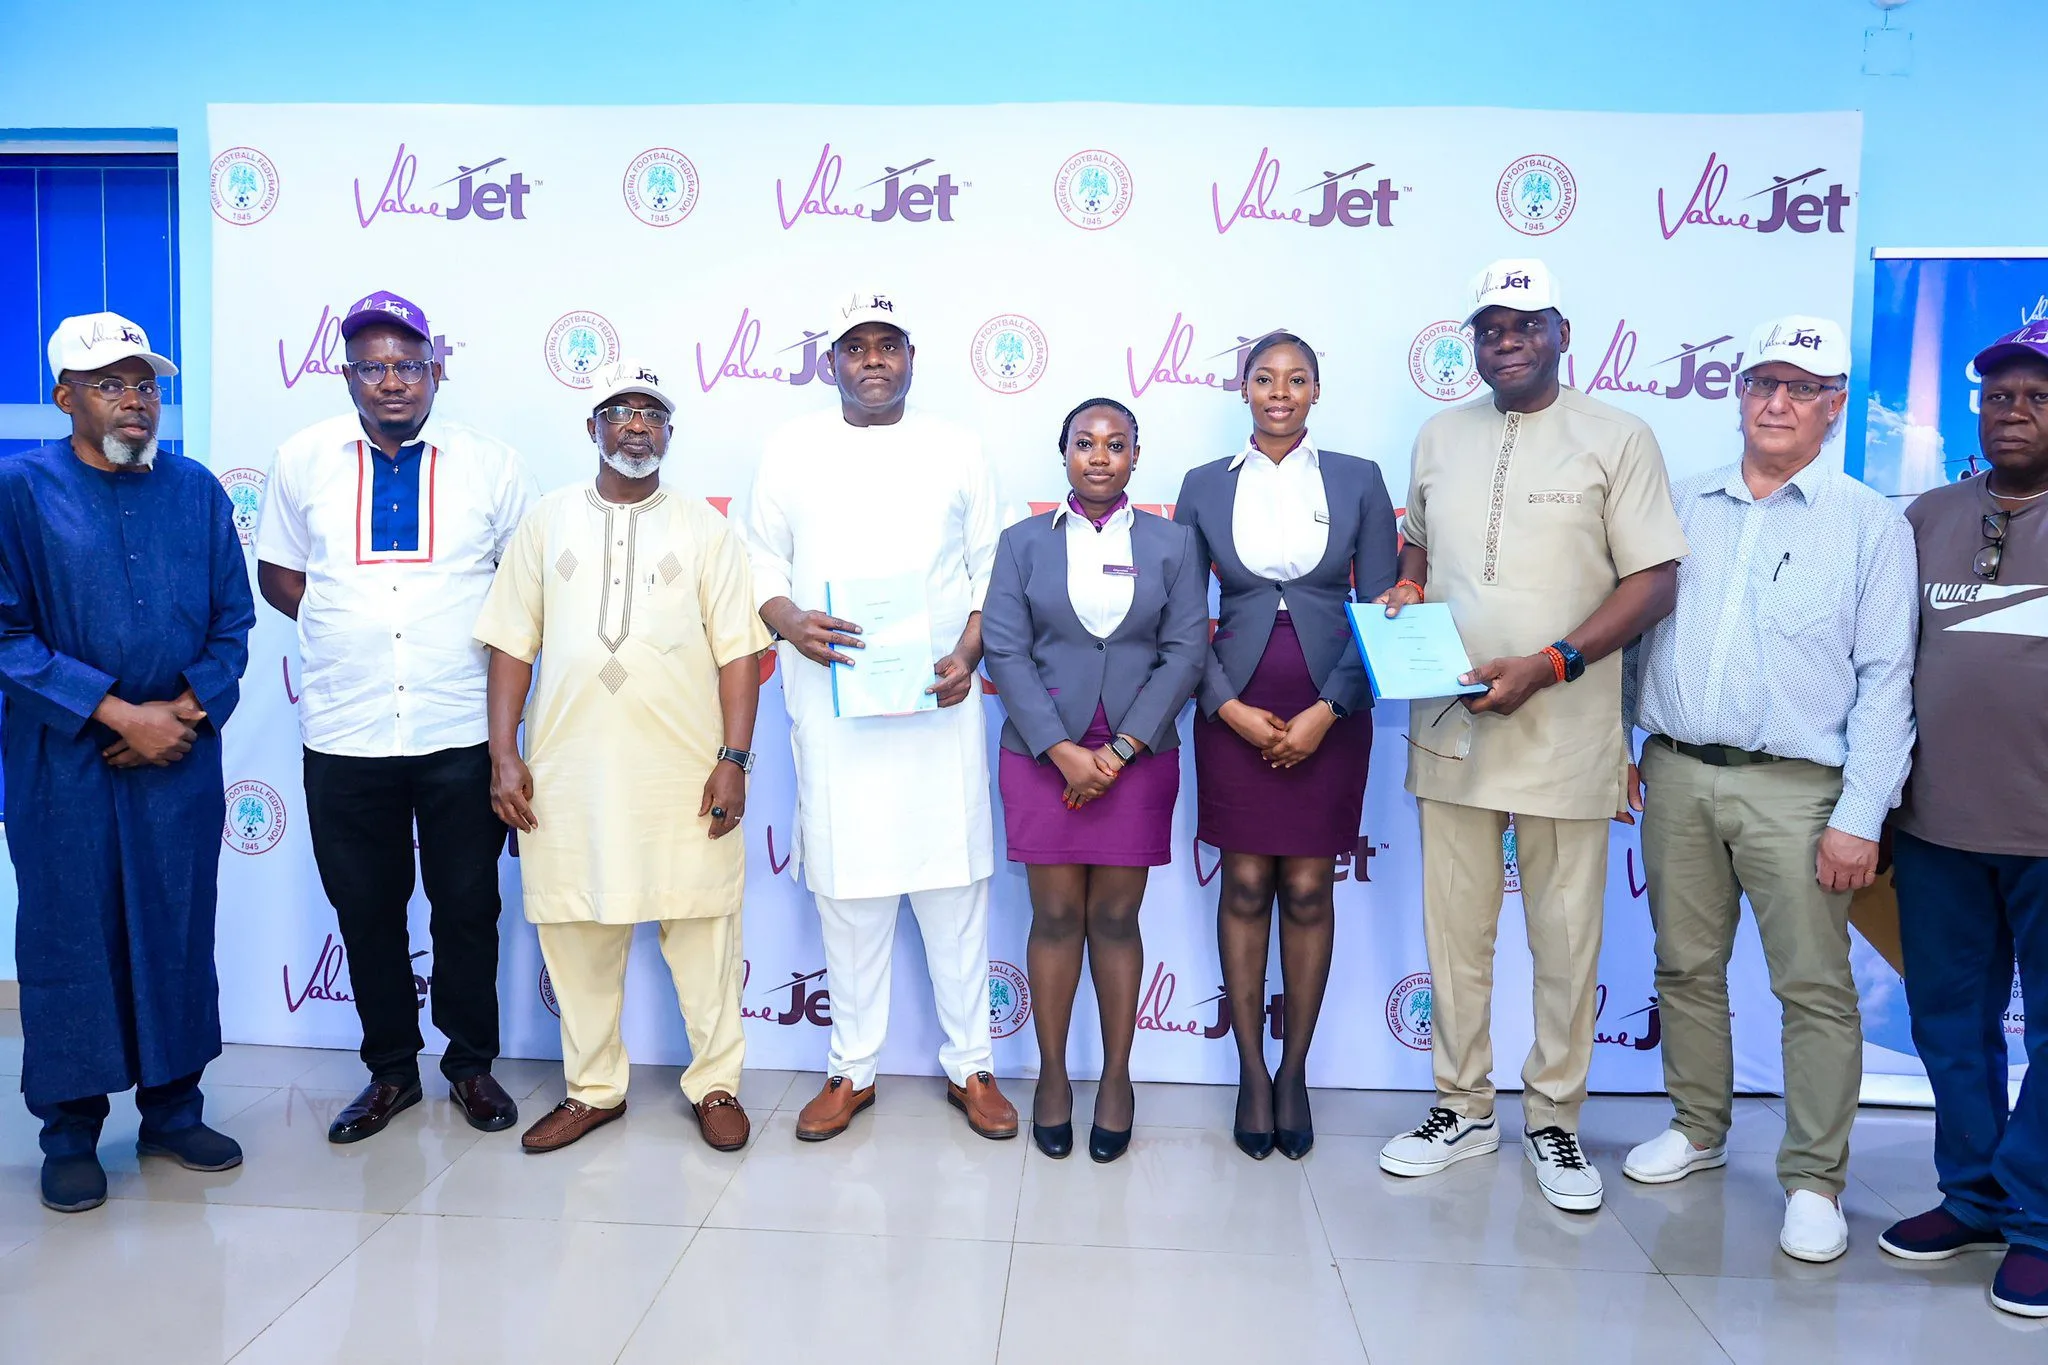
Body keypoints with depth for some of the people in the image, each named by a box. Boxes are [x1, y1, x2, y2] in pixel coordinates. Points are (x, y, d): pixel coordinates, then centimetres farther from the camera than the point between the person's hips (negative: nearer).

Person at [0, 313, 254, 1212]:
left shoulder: (197, 489, 7)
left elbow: (234, 618, 7)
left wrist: (190, 709, -7)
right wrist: (119, 715, -14)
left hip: (182, 755, 3)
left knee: (180, 929, 9)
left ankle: (173, 1111, 24)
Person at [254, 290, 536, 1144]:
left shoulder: (489, 464, 2)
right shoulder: (303, 461, 6)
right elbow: (279, 576, 13)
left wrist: (474, 635, -3)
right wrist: (354, 626, 2)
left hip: (461, 731, -1)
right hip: (344, 732, 2)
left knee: (468, 907, 8)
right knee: (366, 910, 11)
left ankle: (471, 1064, 27)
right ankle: (390, 1069, 29)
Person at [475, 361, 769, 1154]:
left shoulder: (703, 527, 6)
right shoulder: (549, 520, 9)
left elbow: (737, 652, 1)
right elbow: (513, 643, 7)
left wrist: (734, 759, -7)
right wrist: (504, 754, 0)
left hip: (685, 774, -1)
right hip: (571, 771, 2)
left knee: (702, 930, 4)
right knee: (577, 933, 8)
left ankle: (716, 1083, 20)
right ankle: (593, 1088, 25)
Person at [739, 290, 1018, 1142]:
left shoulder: (956, 450, 9)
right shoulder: (792, 449, 9)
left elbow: (991, 569, 8)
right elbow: (760, 562, 8)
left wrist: (968, 655, -8)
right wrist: (790, 622, -12)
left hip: (938, 703, 0)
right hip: (833, 704, 0)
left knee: (955, 881, 3)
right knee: (846, 884, 6)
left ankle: (969, 1064, 18)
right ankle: (851, 1068, 21)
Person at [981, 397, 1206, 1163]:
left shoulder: (1172, 545, 5)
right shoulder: (1023, 543, 5)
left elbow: (1185, 652, -2)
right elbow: (1004, 650, -2)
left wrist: (1121, 750, -11)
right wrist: (1062, 750, -12)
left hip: (1138, 755, 0)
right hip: (1043, 753, 0)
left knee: (1116, 919, 6)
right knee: (1055, 917, 5)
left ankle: (1117, 1077, 20)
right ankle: (1052, 1075, 19)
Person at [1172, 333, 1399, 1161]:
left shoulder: (1358, 481, 3)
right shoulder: (1205, 486, 4)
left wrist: (1326, 710, -9)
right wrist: (1229, 707, -8)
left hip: (1329, 709, 0)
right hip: (1235, 710, 0)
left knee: (1308, 889, 5)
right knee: (1245, 886, 4)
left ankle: (1295, 1072, 19)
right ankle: (1251, 1072, 17)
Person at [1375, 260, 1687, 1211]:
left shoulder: (1616, 438, -2)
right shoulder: (1440, 437, 12)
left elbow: (1654, 581, -6)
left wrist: (1547, 666, -17)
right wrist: (1404, 592, -1)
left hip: (1564, 732, -3)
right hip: (1449, 725, 4)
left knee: (1567, 937, 6)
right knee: (1455, 930, 11)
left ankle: (1554, 1117, 24)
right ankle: (1462, 1108, 26)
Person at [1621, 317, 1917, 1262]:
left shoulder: (1871, 526, 2)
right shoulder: (1681, 505, 11)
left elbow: (1885, 679, -3)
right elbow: (1632, 626, 14)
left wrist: (1861, 816, -9)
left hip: (1794, 786, -3)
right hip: (1676, 773, 3)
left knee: (1815, 987, 0)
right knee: (1685, 967, 12)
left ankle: (1814, 1182, 13)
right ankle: (1697, 1130, 29)